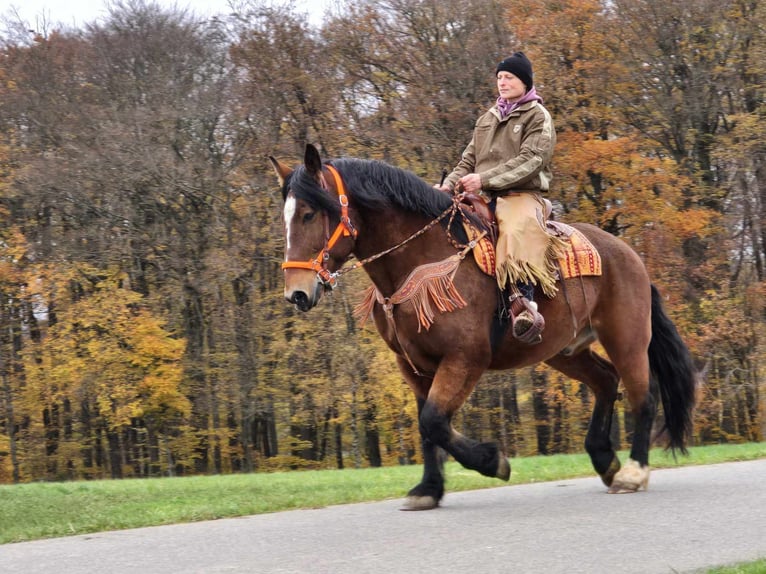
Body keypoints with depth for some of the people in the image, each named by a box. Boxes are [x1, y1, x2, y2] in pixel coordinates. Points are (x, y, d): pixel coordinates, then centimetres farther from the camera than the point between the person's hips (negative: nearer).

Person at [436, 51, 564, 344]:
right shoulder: (487, 118, 24)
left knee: (516, 232, -39)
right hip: (486, 198, 7)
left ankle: (523, 304, -48)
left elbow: (529, 161, -11)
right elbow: (468, 160, 21)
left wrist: (484, 179, -22)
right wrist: (449, 184, -1)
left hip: (522, 195, -7)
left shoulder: (538, 117, 3)